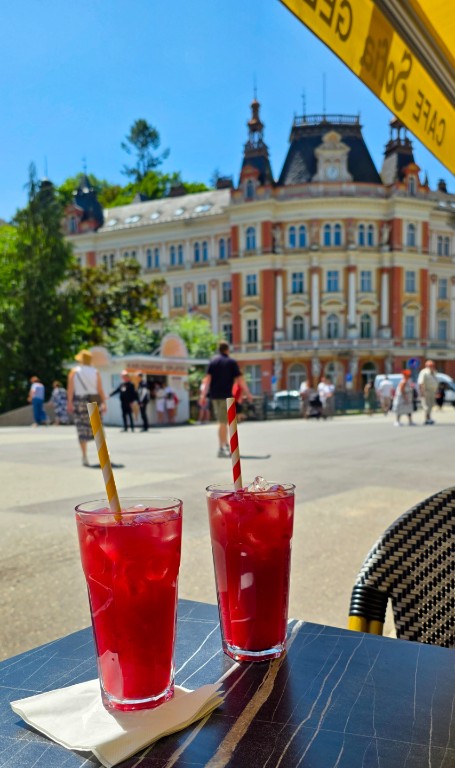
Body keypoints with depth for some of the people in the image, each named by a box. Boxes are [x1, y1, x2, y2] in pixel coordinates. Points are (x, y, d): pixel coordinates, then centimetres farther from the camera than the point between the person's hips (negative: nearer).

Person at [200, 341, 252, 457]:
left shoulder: (213, 361, 8)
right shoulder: (232, 362, -1)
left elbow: (208, 378, -1)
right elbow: (239, 379, -4)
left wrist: (204, 394, -3)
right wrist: (248, 394, 4)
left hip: (214, 395, 4)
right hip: (226, 395, -4)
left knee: (221, 421, 16)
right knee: (223, 422, -2)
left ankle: (225, 445, 24)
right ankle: (221, 449, -3)